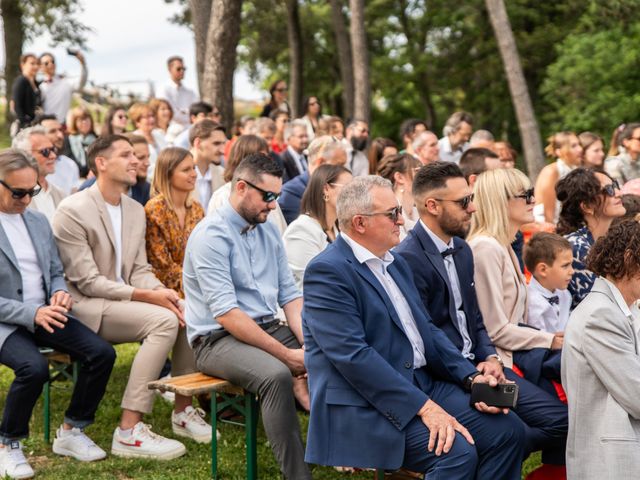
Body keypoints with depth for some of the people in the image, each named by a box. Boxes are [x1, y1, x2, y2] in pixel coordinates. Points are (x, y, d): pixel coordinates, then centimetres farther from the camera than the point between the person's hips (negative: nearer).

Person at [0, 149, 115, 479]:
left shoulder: (39, 222, 12)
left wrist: (60, 293, -5)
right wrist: (32, 313, -23)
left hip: (45, 313, 6)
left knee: (102, 353, -15)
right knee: (34, 367, -34)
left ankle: (71, 432, 5)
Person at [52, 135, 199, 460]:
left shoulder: (136, 210, 12)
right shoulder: (72, 211, -13)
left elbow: (139, 270, 11)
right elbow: (87, 281, -17)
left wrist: (161, 291, -13)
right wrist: (146, 296, -23)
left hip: (124, 299, 8)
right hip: (85, 306, -7)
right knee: (164, 320, -28)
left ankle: (182, 411, 2)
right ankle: (128, 432, -28)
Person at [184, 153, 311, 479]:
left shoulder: (269, 231, 10)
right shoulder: (211, 235, -14)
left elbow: (289, 294, 11)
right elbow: (225, 313, -21)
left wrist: (307, 341, -9)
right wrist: (285, 354, -23)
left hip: (270, 328, 7)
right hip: (217, 339, -7)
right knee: (276, 374, -35)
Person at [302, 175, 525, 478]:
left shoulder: (395, 262, 16)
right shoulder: (327, 271, -13)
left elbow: (426, 329, 17)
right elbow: (352, 355, -21)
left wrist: (471, 377, 0)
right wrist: (423, 407, -24)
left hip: (422, 384, 9)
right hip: (364, 404, -9)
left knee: (508, 429, -5)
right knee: (458, 451, -27)